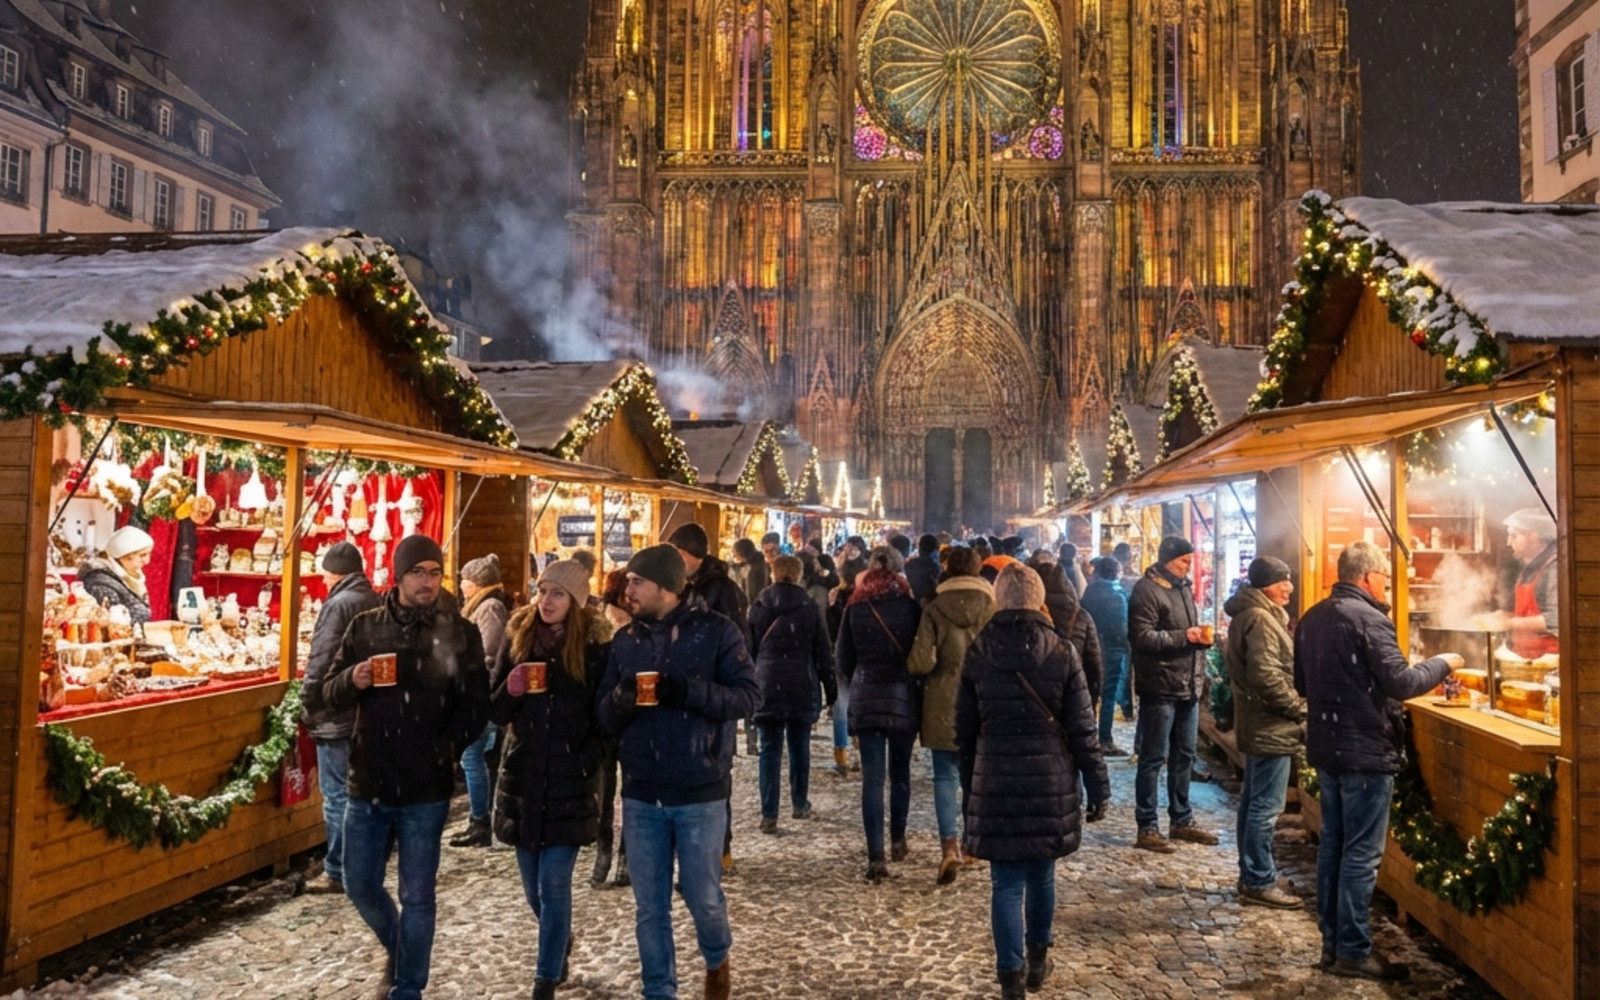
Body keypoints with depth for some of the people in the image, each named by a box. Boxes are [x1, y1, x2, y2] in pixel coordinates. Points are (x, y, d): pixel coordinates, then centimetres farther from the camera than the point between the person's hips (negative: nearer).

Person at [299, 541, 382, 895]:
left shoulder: (338, 605, -15)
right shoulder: (377, 603, 8)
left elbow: (320, 662, -19)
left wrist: (310, 707, -7)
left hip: (337, 718, -8)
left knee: (338, 797, 0)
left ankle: (337, 872, 7)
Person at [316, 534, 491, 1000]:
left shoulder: (460, 632, -6)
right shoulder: (365, 626, 2)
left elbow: (476, 709, -4)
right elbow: (330, 694, 5)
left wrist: (442, 754, -13)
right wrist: (352, 681, -16)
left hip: (426, 789, -3)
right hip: (368, 781, 3)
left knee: (417, 896, 6)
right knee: (360, 885, 15)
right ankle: (398, 949, 43)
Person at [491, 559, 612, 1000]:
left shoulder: (596, 646, -8)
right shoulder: (517, 637, 1)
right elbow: (496, 711, 4)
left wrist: (586, 764, -15)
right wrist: (511, 690, -17)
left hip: (569, 782, -4)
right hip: (522, 777, 4)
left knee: (554, 886, -3)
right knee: (534, 885, 16)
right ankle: (559, 943, 44)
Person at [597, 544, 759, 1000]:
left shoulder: (716, 631, -6)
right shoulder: (625, 640, 6)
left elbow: (747, 697, -10)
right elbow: (606, 717, 5)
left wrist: (689, 691, -23)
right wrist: (622, 696, -18)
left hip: (700, 793, -3)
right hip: (641, 795, 3)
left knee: (703, 897, 8)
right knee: (650, 906, 10)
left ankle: (717, 960, 39)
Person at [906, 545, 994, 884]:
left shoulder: (934, 609, -9)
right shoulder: (993, 607, -4)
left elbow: (921, 662, -15)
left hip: (944, 706, -2)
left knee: (946, 776, 3)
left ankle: (949, 844, -12)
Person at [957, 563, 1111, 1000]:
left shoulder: (977, 653, -2)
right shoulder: (1061, 652, -6)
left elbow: (965, 728, 5)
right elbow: (1082, 728, -5)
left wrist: (970, 784, 15)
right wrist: (1098, 785, 3)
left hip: (995, 781, 0)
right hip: (1050, 780, 1)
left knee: (1006, 882, 6)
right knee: (1041, 874, 18)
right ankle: (1037, 959, 35)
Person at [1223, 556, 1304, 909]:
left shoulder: (1249, 614, 15)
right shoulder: (1260, 619, -18)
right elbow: (1268, 677, -25)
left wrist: (1293, 709, 17)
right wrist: (1300, 710, -14)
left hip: (1258, 723, 11)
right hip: (1272, 727, -11)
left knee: (1253, 801, 16)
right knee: (1266, 807, -4)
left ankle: (1251, 876, 25)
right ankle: (1259, 883, 4)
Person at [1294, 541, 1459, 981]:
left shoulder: (1312, 618, 9)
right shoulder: (1367, 618, -17)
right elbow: (1400, 683, -20)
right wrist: (1442, 664, -5)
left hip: (1326, 747, 8)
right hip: (1366, 750, -8)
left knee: (1333, 845, 15)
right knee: (1361, 854, 0)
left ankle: (1332, 942, 23)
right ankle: (1353, 952, 7)